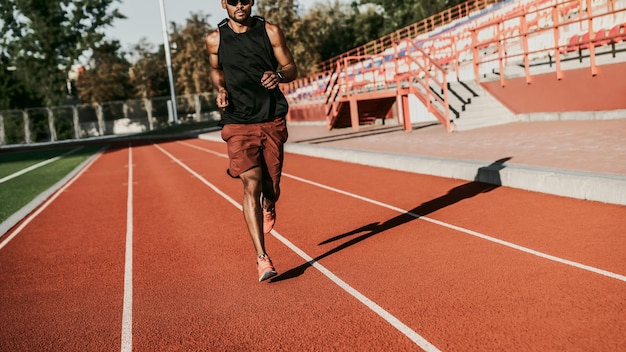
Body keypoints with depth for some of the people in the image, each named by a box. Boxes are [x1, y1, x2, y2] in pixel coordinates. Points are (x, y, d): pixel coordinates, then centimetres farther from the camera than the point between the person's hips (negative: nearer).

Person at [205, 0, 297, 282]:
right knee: (251, 184, -15)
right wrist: (221, 89, 0)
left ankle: (268, 206, 47)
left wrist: (278, 75, -18)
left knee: (271, 189, 6)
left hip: (272, 121, 1)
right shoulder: (215, 39, 2)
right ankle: (262, 258, -11)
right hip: (238, 124, -1)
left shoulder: (270, 32, 1)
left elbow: (292, 69, 5)